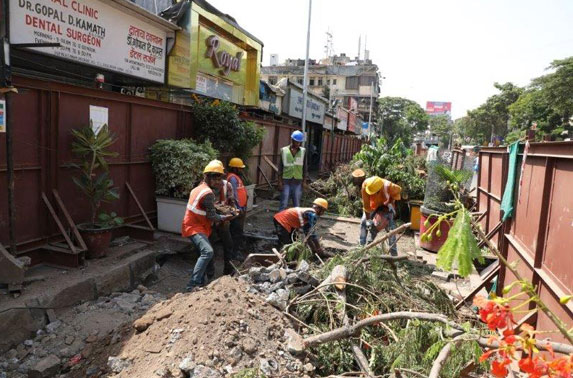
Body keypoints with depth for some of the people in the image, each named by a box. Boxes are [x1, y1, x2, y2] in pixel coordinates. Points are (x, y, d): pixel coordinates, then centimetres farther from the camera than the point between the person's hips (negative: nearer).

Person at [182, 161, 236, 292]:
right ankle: (192, 285, -29)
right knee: (208, 252, -27)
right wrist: (223, 218, -1)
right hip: (194, 227, -11)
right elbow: (212, 216, -18)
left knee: (205, 253, 19)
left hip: (195, 225, 11)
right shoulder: (208, 193, -19)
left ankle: (200, 282, 27)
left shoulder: (199, 188, 12)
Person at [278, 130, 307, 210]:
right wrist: (280, 182, -4)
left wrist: (304, 181, 4)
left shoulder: (303, 151, 3)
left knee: (297, 205, 9)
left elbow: (304, 167, 7)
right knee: (283, 204, 0)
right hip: (286, 181, -2)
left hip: (298, 182, 2)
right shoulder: (284, 150, -2)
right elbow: (280, 167, 0)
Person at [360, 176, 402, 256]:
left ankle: (394, 253, -7)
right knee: (363, 222, -11)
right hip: (372, 205, 2)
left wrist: (391, 202, -23)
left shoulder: (388, 186, -39)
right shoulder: (365, 184, -37)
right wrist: (368, 219, -28)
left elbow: (398, 190, -14)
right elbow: (366, 203, -29)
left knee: (390, 227, -13)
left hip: (385, 205, -2)